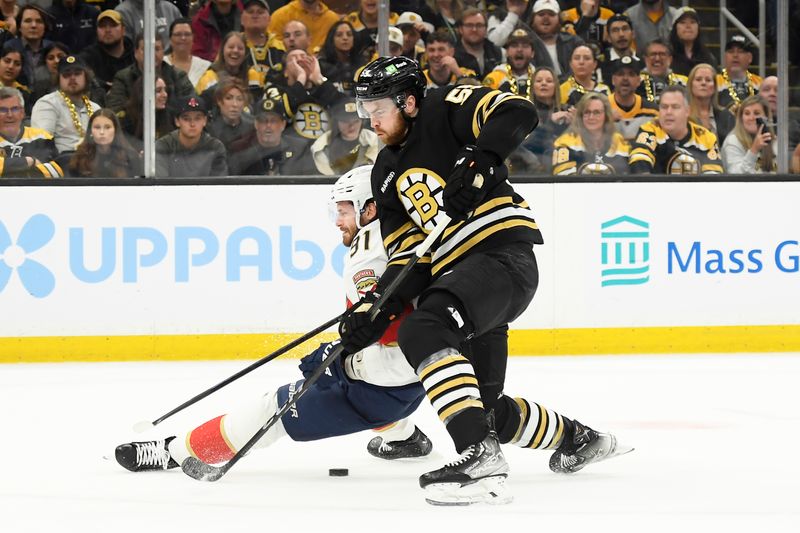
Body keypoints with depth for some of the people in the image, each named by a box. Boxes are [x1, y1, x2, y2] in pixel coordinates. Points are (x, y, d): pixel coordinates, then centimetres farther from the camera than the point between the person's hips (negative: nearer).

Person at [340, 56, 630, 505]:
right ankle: (577, 439, 39)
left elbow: (518, 113, -18)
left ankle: (481, 456, -41)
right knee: (487, 406, 12)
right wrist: (375, 309, 1)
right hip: (457, 274, 9)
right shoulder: (388, 173, 20)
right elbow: (408, 257, 15)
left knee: (423, 331, -32)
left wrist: (476, 162, -27)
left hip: (504, 253, -9)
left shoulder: (445, 111, -1)